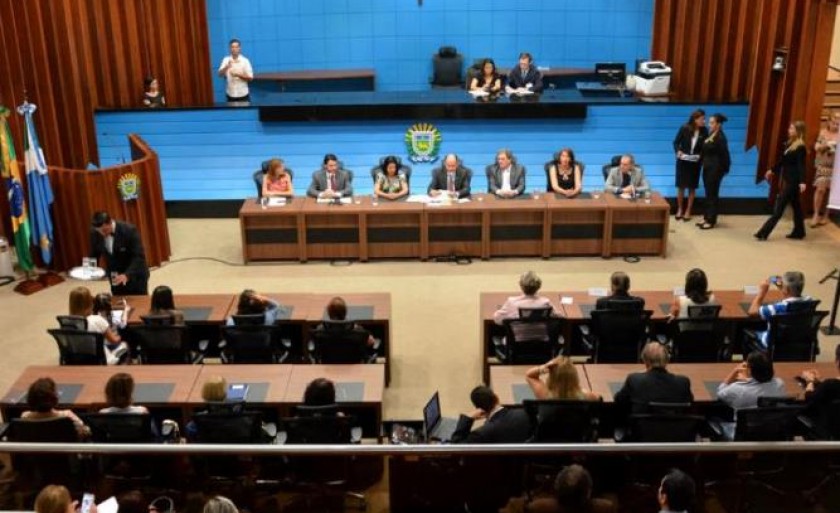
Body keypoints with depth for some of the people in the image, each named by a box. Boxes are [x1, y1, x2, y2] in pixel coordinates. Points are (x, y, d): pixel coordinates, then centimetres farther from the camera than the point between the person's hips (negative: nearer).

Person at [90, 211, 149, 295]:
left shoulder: (129, 230, -24)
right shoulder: (95, 233, -10)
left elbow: (139, 257, -25)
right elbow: (94, 253, 7)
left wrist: (127, 275, -37)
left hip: (135, 276, -4)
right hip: (115, 277, 4)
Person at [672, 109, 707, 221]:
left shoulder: (704, 131, -10)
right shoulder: (684, 129, -13)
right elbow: (676, 142, -3)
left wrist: (701, 155, -21)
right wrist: (678, 151, -19)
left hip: (695, 162, 1)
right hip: (683, 161, -1)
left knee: (692, 188, 7)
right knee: (681, 186, 6)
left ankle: (688, 211, 19)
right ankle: (680, 209, 22)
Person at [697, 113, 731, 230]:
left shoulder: (720, 137, -16)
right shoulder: (710, 135, 8)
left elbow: (724, 154, -14)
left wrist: (725, 169, -10)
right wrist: (701, 160, 0)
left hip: (716, 169, -8)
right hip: (707, 167, 8)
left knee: (712, 194, 0)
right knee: (708, 194, 13)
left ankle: (711, 220, 7)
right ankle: (706, 217, 22)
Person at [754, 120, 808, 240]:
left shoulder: (800, 147, -17)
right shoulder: (789, 143, 9)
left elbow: (801, 166, -24)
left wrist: (802, 182, -34)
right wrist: (772, 170, 31)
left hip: (793, 181, -9)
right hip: (787, 179, 9)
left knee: (779, 208, -6)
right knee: (795, 206, 15)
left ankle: (764, 233, -5)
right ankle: (798, 232, 24)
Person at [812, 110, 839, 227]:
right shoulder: (823, 132, 2)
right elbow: (816, 147, 1)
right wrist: (826, 145, -17)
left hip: (835, 167, 0)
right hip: (823, 166, 0)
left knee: (829, 191, 6)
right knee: (820, 189, -9)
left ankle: (825, 215, 18)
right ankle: (816, 215, 0)